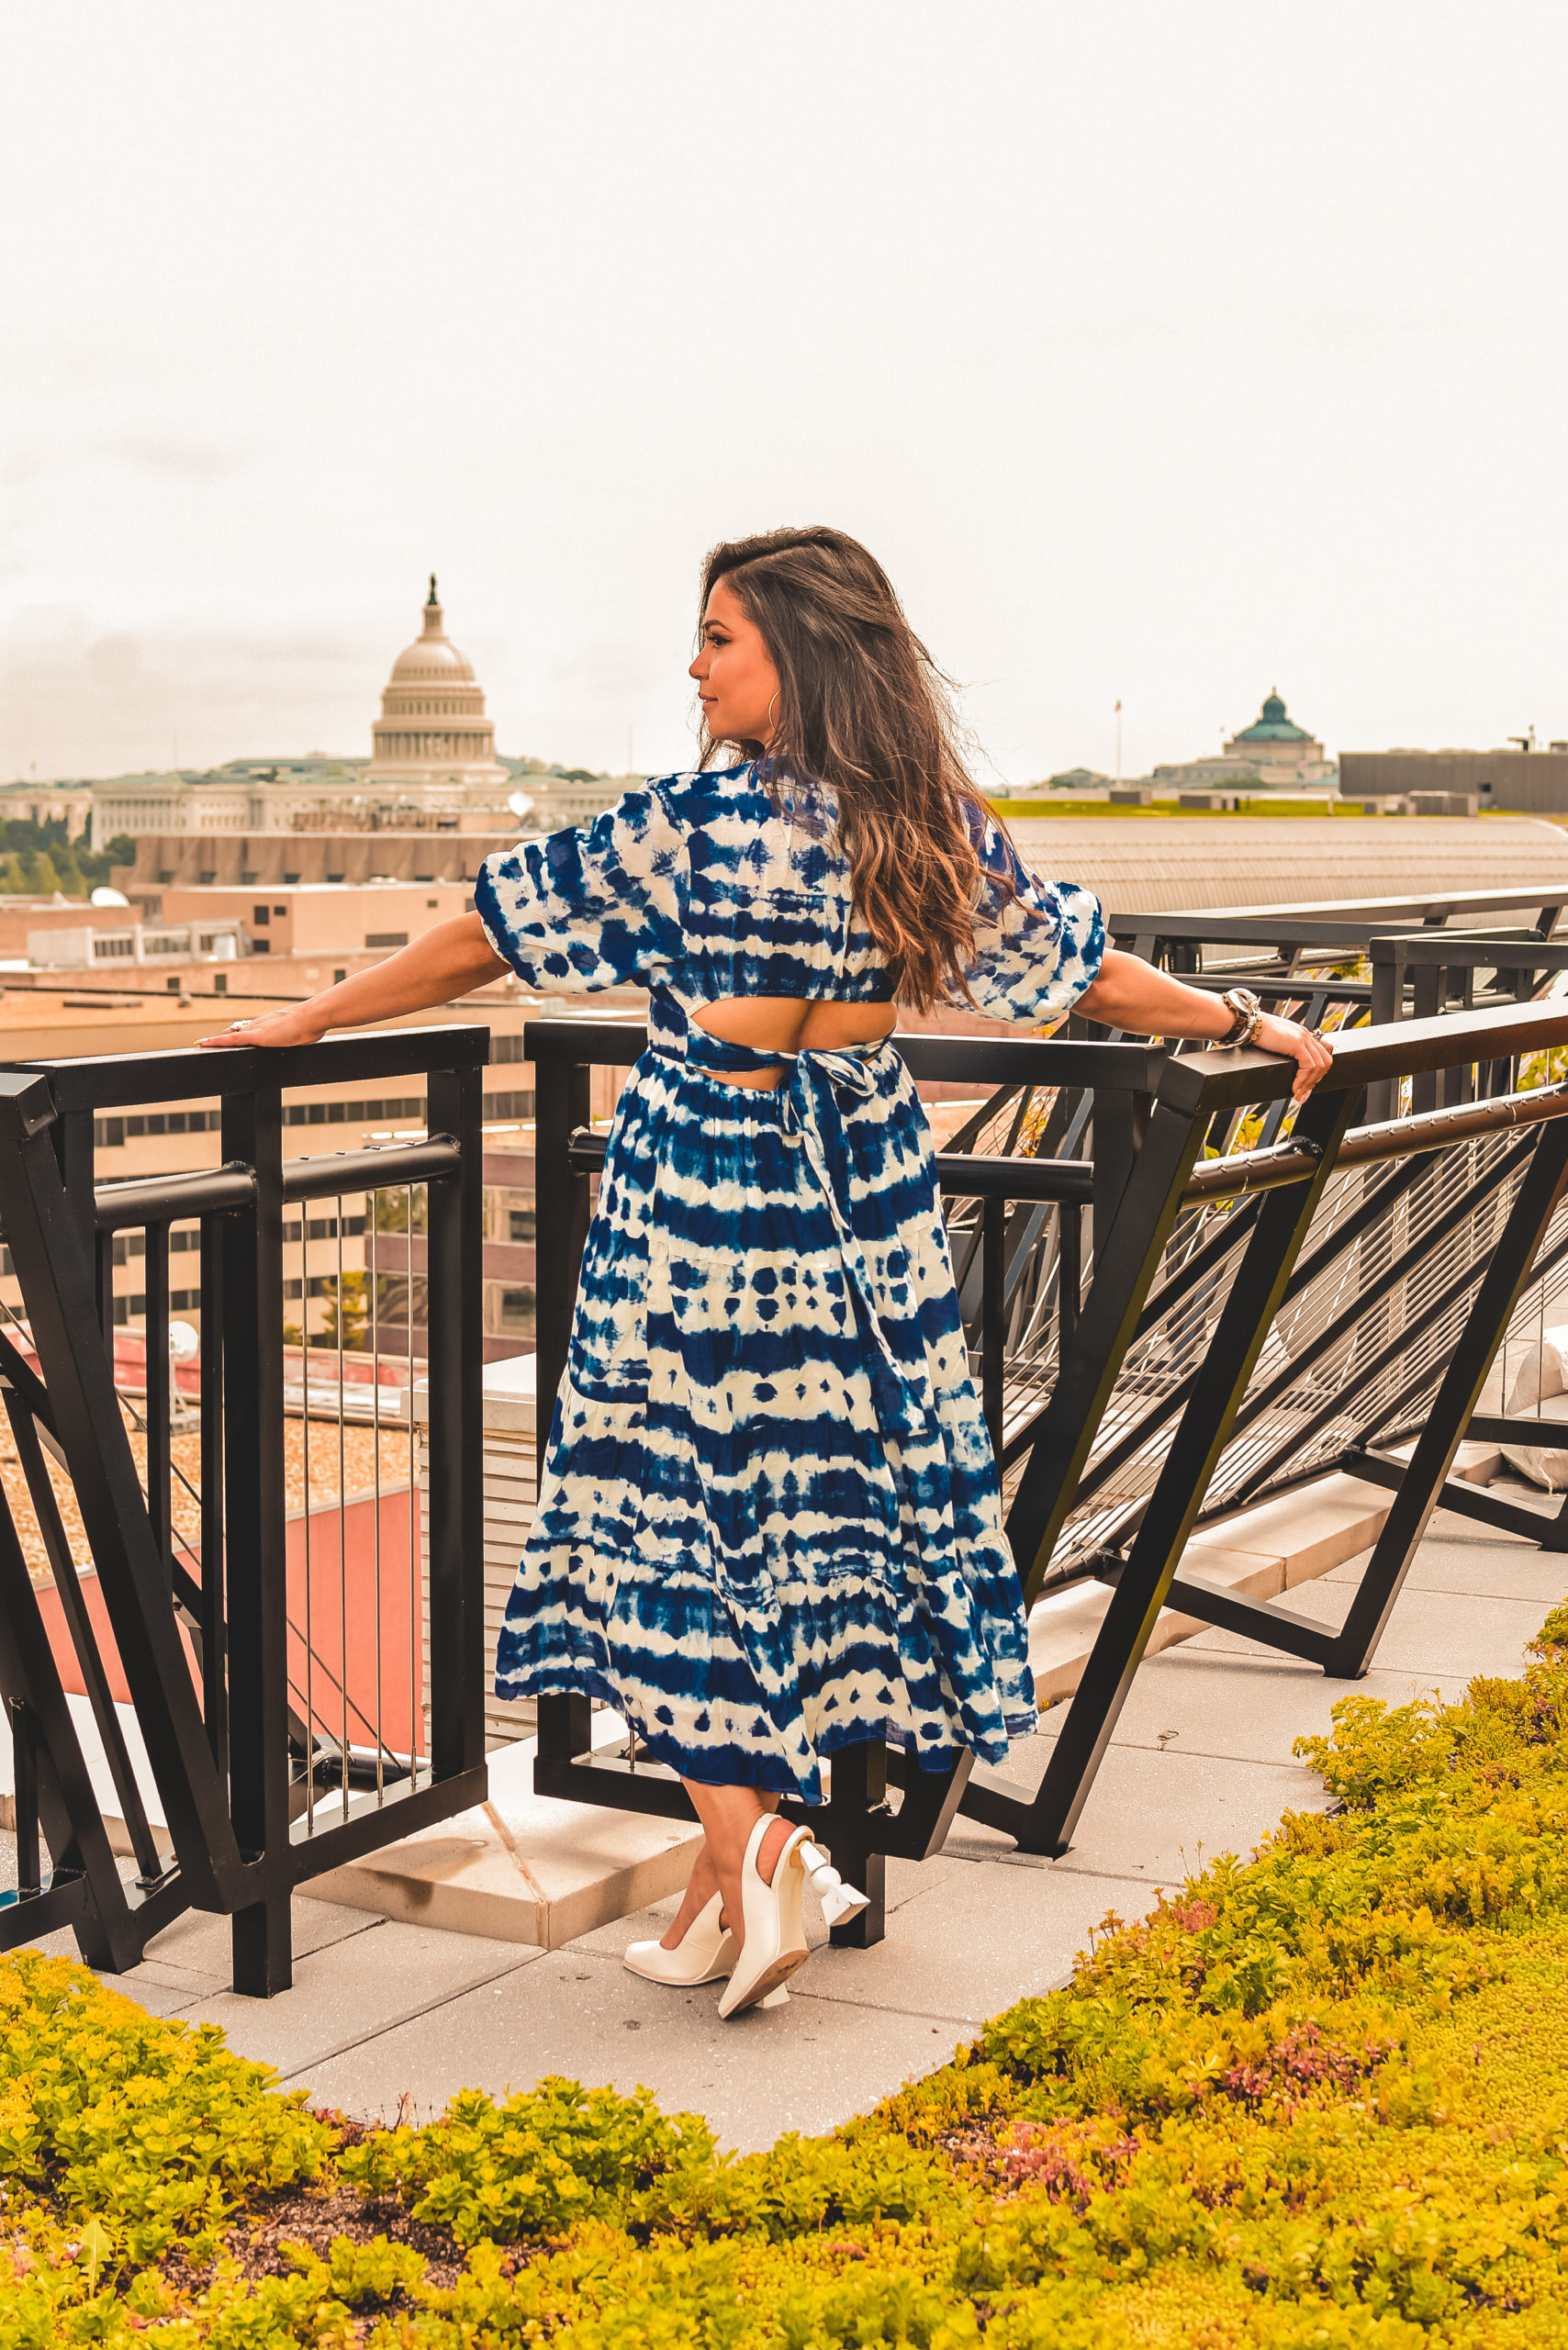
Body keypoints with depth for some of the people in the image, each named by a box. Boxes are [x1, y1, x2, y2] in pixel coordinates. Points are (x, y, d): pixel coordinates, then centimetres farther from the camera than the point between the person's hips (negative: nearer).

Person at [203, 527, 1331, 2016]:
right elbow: (1081, 971, 10)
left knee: (680, 1507, 4)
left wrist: (313, 1020, 3)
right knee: (816, 1495, 11)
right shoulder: (933, 823, 0)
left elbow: (486, 938, -8)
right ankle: (750, 1854, 18)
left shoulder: (694, 823, -14)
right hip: (862, 1189, 5)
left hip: (702, 1193, -5)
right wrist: (1244, 1022, 25)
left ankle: (748, 1854, -5)